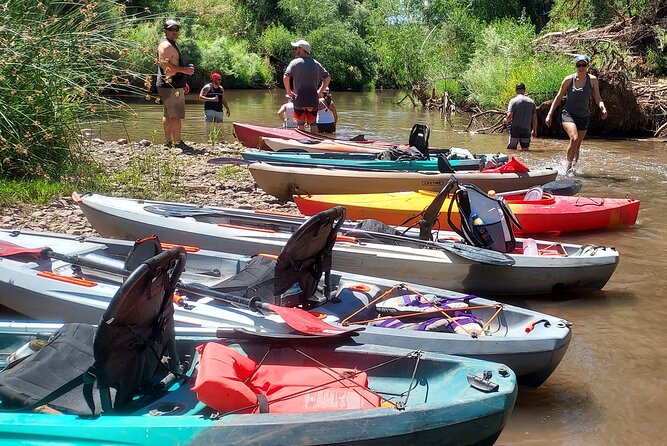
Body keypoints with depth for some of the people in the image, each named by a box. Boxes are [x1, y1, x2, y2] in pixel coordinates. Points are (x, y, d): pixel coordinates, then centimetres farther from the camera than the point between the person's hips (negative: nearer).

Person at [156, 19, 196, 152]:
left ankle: (168, 142, 19)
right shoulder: (165, 45, -12)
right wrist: (184, 69, -25)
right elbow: (164, 64, -25)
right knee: (176, 115, -12)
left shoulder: (171, 45, 23)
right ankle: (178, 142, -12)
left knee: (168, 115, 14)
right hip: (170, 86, -11)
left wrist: (183, 83, 27)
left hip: (175, 85, 11)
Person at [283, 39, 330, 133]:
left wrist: (288, 91, -3)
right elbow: (327, 78, 13)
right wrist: (320, 91, 16)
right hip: (313, 99, 3)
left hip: (299, 99, -3)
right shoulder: (316, 64, 9)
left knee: (301, 124, 6)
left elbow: (285, 77, -16)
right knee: (313, 124, 11)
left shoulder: (295, 62, -4)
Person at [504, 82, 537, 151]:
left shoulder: (514, 101, -6)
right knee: (525, 150, 7)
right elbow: (534, 118, 9)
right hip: (527, 130, 3)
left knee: (511, 150, 3)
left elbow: (509, 116, -14)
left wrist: (506, 120, 8)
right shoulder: (531, 102, 7)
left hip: (515, 129, -3)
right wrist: (534, 130, 18)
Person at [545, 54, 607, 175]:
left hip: (583, 116, 3)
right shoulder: (569, 80, -5)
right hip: (568, 114, -3)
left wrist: (603, 108, -20)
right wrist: (550, 114, 1)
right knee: (574, 139, -25)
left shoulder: (592, 80, -1)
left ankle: (574, 167, 25)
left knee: (577, 145, 9)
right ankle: (569, 166, -12)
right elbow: (559, 97, 3)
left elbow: (597, 98, 2)